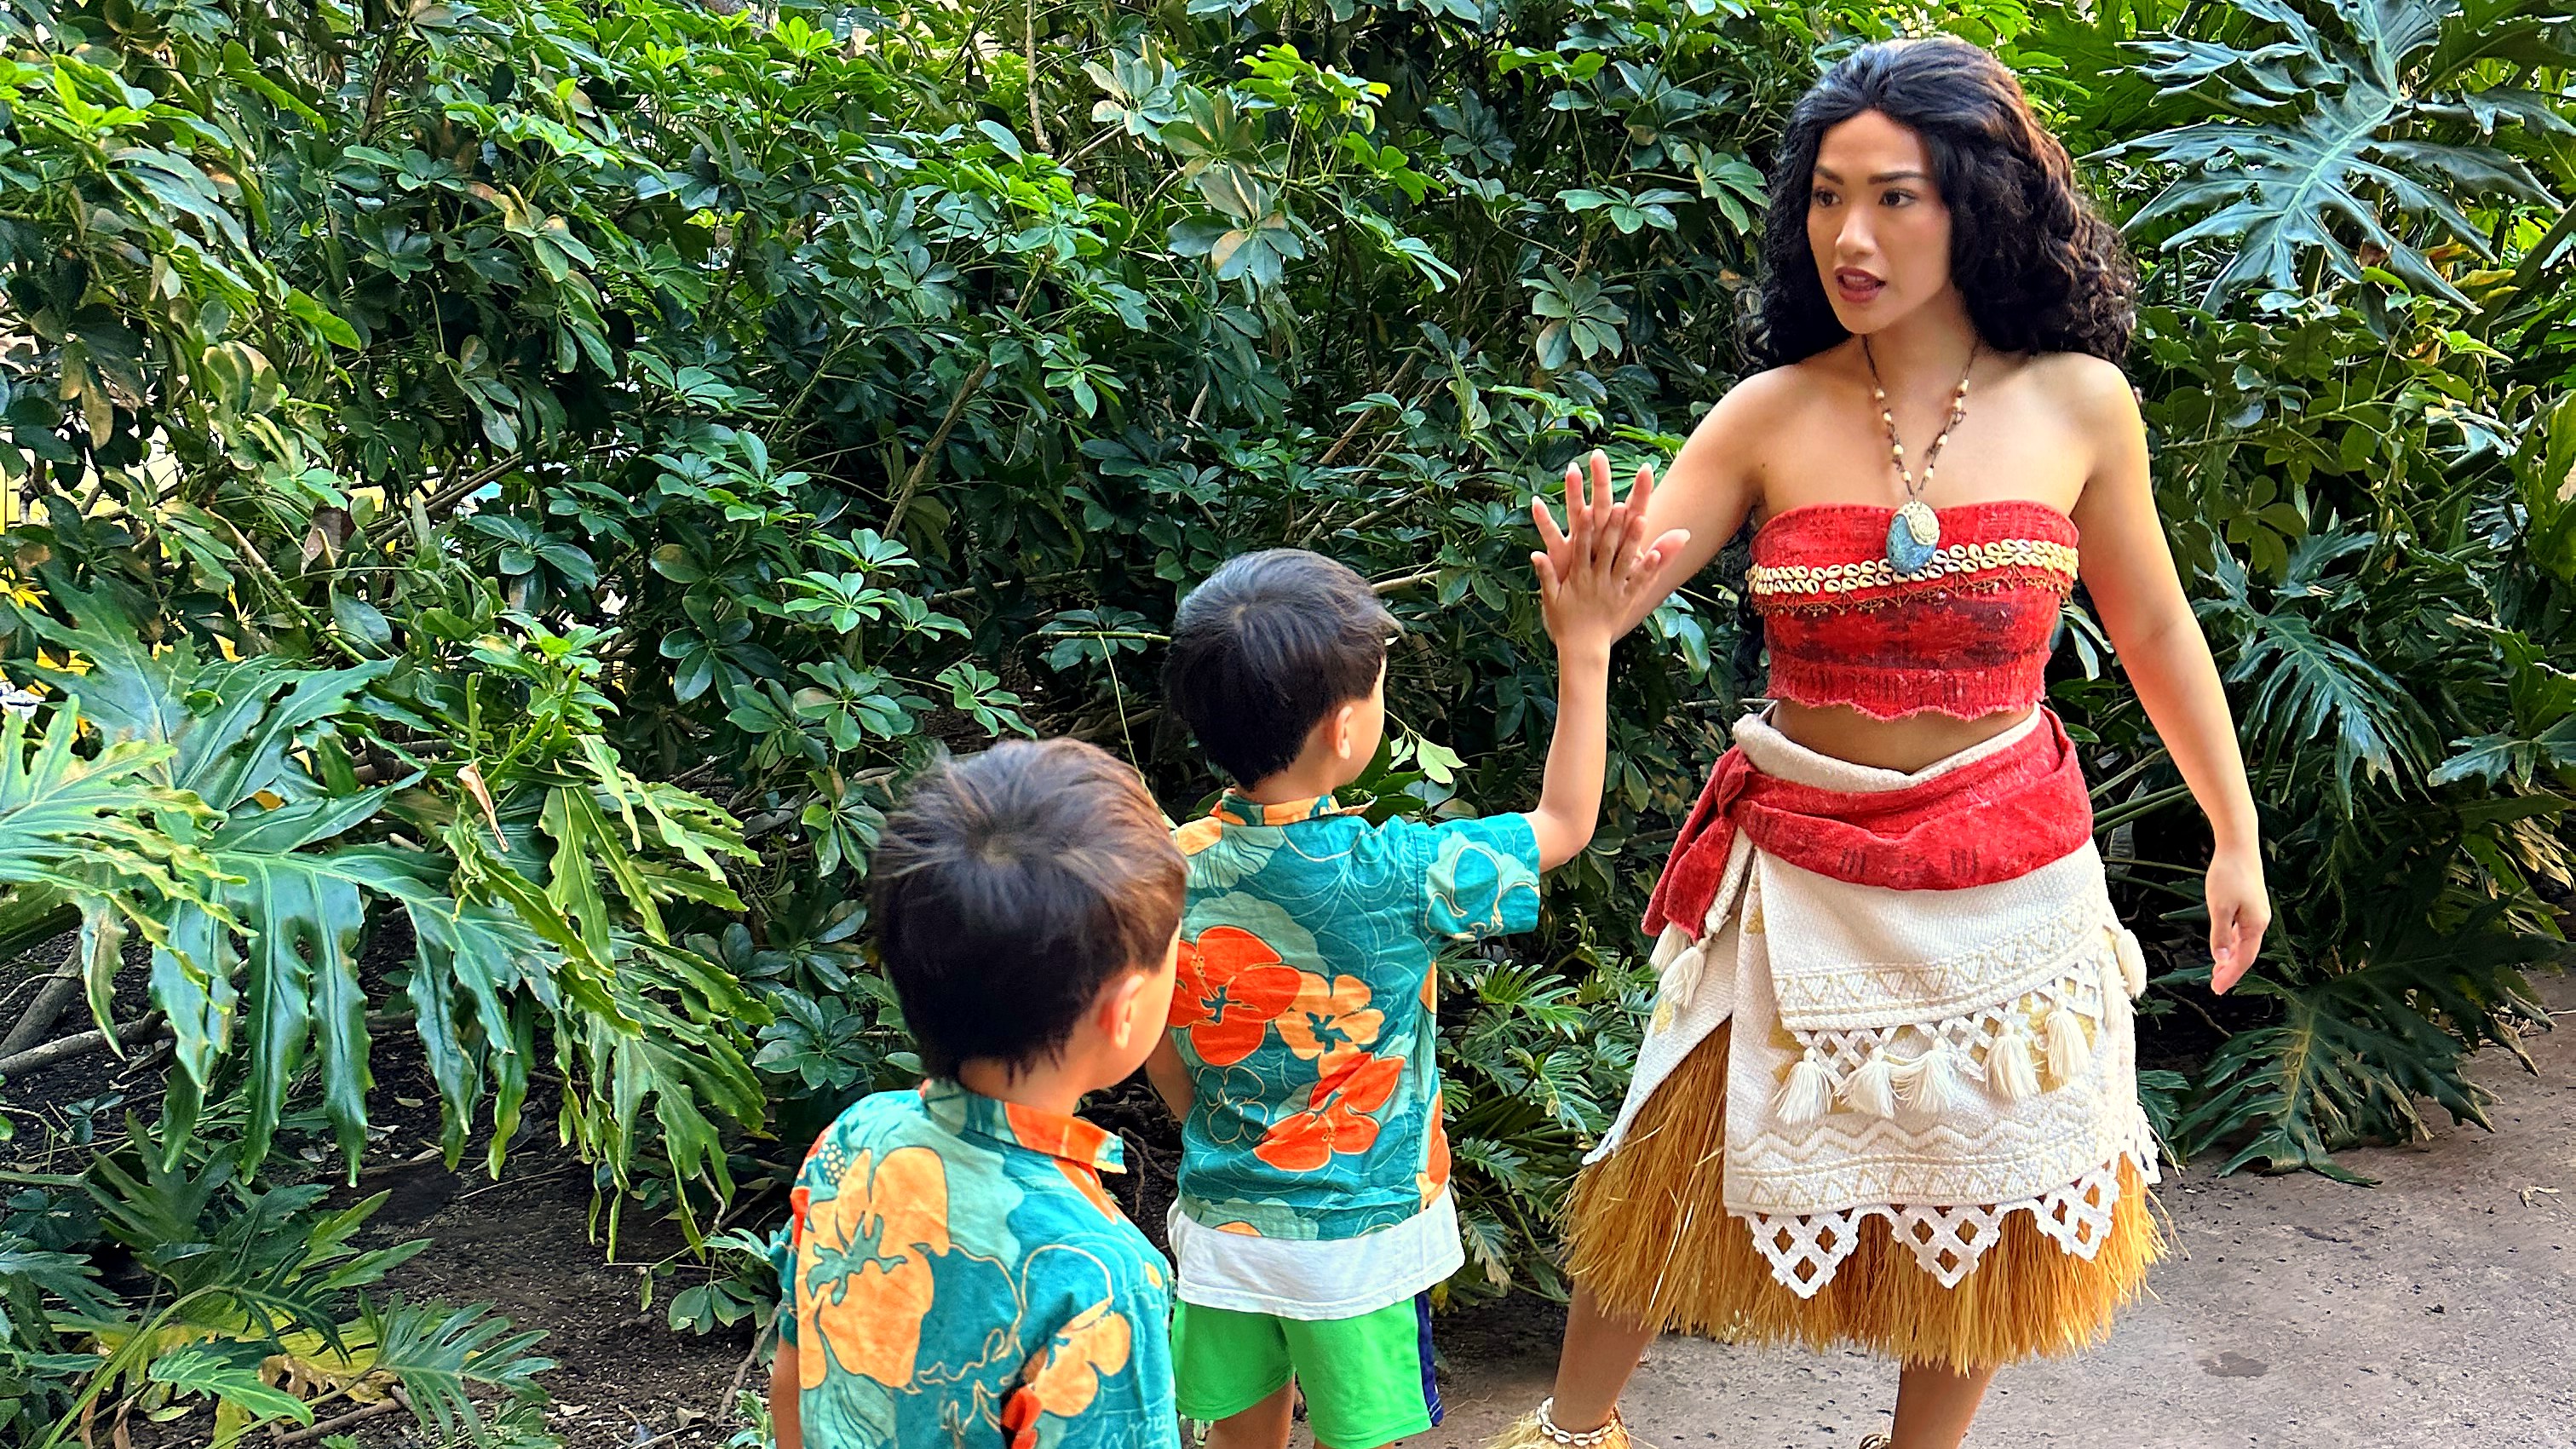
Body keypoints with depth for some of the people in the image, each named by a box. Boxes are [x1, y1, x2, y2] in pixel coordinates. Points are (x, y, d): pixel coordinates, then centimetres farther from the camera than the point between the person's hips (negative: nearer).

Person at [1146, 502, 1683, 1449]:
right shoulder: (1393, 875, -23)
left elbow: (1160, 1053, 0)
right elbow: (1563, 824, -10)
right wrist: (1585, 650, -6)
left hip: (1223, 1221, 4)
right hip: (1361, 1238, -4)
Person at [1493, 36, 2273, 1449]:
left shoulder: (2075, 403, -5)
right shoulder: (1772, 415, -6)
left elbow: (2153, 628, 5)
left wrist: (2236, 834, 10)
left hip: (2003, 878, 1)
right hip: (1800, 878, 0)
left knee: (1979, 1209, 16)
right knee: (1684, 1173, 12)